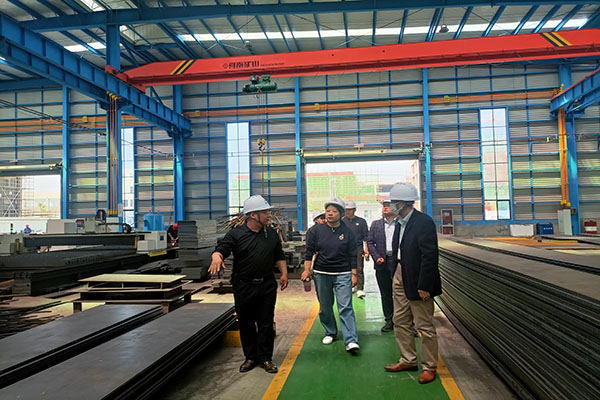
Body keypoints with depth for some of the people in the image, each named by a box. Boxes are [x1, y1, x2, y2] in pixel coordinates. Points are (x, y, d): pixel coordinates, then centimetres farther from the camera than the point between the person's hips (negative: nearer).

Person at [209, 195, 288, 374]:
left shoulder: (272, 233, 9)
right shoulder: (236, 234, -5)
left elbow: (279, 256, 17)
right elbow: (220, 249, -14)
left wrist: (284, 274, 8)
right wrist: (217, 257, -36)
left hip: (267, 286, 2)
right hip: (243, 286, -2)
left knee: (266, 322, 6)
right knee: (246, 324, 9)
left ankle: (265, 358, 19)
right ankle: (250, 357, 25)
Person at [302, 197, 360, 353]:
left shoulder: (347, 232, 0)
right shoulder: (317, 230, 2)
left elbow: (352, 255, 3)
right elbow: (309, 251, 4)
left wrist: (353, 274, 0)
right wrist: (307, 270, -3)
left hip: (342, 275, -2)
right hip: (321, 274, 2)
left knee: (346, 307, -8)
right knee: (325, 307, 12)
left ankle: (351, 341, -8)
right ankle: (330, 333, 32)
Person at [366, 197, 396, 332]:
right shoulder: (376, 224, 10)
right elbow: (370, 242, 7)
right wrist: (376, 257, -5)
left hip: (398, 261, -3)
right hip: (382, 263, 3)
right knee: (385, 294, 10)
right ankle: (389, 321, 21)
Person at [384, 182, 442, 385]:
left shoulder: (424, 222, -19)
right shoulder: (400, 222, 7)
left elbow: (430, 256, -21)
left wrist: (424, 286, -22)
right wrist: (395, 276, 10)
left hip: (417, 282, -9)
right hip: (400, 277, 9)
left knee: (425, 326, 5)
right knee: (400, 322, 17)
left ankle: (429, 367, 22)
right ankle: (408, 361, 32)